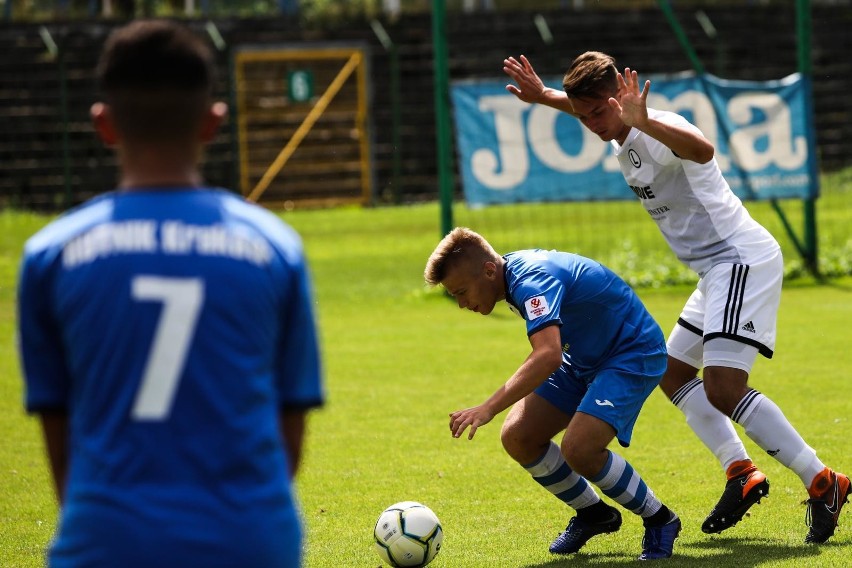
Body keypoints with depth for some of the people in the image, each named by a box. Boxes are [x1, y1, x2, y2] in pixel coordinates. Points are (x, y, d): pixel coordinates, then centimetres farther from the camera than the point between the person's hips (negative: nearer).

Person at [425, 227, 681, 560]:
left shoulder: (532, 279, -29)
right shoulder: (514, 269, 0)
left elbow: (548, 356, -45)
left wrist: (489, 408, -51)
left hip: (633, 355, -10)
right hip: (584, 359, 10)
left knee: (578, 448, -28)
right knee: (518, 437, -5)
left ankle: (659, 521, -5)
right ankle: (593, 514, 16)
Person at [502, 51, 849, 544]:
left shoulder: (659, 130, -18)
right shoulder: (621, 137, 11)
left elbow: (702, 150, -43)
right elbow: (584, 106, 35)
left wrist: (645, 120, -55)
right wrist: (543, 96, 19)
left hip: (743, 259, -11)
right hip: (719, 268, 11)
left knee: (722, 389, -20)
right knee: (673, 374, 17)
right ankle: (742, 475, 16)